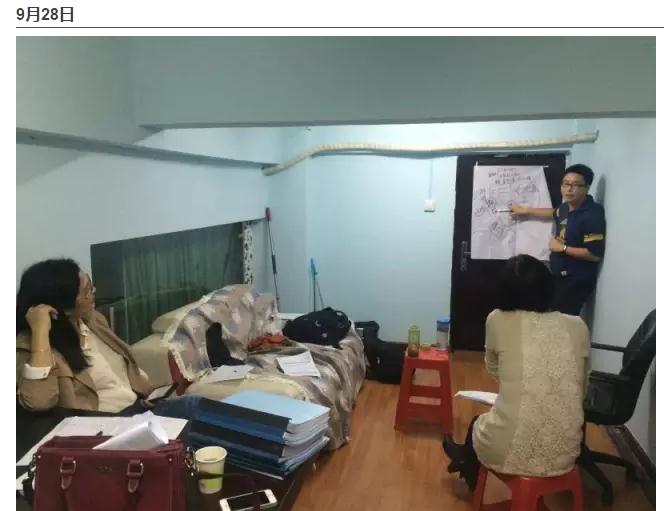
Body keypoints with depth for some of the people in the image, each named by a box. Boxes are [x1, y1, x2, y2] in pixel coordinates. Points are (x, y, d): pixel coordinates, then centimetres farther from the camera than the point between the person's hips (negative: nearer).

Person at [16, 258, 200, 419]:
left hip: (139, 407, 7)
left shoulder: (93, 319, 8)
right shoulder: (29, 344, -13)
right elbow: (38, 402, -32)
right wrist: (41, 331, -30)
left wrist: (152, 391, 5)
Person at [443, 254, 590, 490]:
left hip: (508, 452, -3)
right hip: (564, 455, 3)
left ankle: (467, 465, 65)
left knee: (477, 423, 32)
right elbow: (581, 389, 14)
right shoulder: (578, 327, 0)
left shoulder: (497, 320, -6)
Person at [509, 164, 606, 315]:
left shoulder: (592, 215, -24)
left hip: (576, 281, -9)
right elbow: (554, 213, 28)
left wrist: (562, 247, -19)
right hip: (561, 276, 9)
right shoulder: (567, 206, 3)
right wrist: (524, 210, 30)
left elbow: (595, 254, -27)